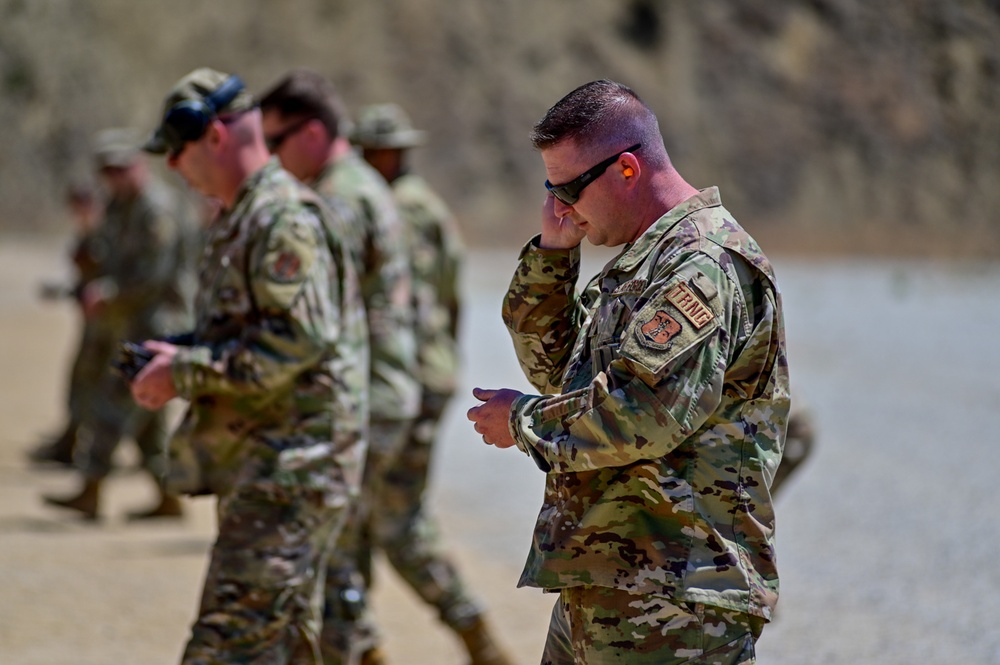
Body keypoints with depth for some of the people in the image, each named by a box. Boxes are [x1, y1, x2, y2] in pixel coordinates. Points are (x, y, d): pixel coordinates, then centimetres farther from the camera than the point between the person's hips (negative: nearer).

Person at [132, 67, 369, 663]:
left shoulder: (285, 217, -16)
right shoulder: (242, 218, 17)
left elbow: (299, 340, -24)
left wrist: (187, 372, -18)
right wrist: (176, 353, 8)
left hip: (291, 471, -11)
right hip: (259, 464, 11)